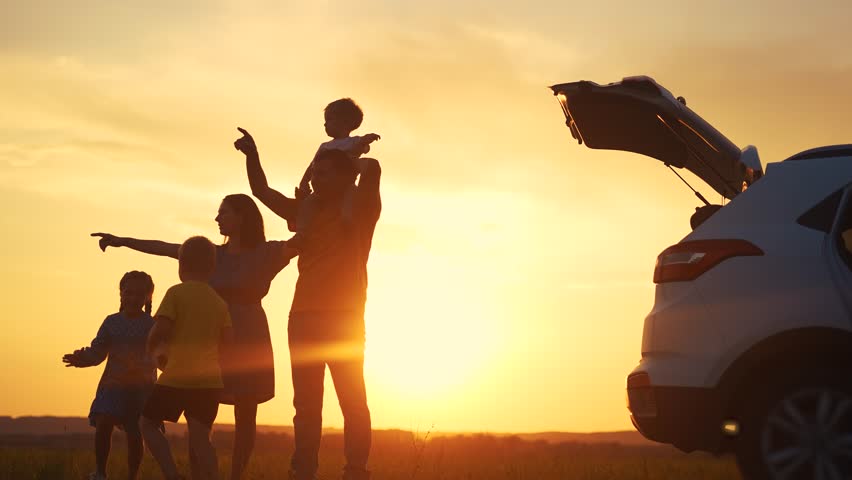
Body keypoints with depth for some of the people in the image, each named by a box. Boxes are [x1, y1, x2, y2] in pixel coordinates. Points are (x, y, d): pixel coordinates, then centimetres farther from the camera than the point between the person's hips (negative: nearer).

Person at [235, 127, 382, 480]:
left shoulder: (359, 208, 0)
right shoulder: (309, 212, 17)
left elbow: (372, 168, -17)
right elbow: (262, 192, 24)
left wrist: (351, 163, 3)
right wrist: (252, 154, 12)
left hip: (343, 319, -6)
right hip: (303, 318, 6)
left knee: (352, 400, -5)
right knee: (306, 403, 7)